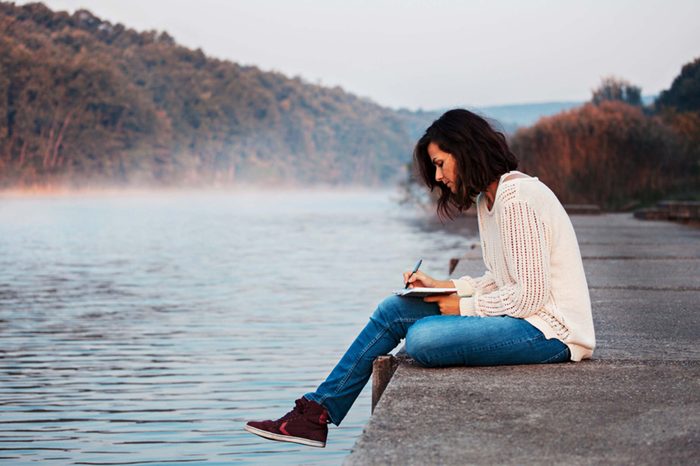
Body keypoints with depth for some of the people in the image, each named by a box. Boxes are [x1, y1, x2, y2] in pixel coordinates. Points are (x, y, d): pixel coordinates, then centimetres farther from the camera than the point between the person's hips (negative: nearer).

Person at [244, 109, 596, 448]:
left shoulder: (516, 199, -18)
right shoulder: (487, 200, 14)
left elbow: (530, 294, -22)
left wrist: (464, 306, -11)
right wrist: (443, 286, 5)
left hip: (549, 328, -10)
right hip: (526, 314, 10)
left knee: (422, 338, -29)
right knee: (393, 310, 2)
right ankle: (317, 412, 4)